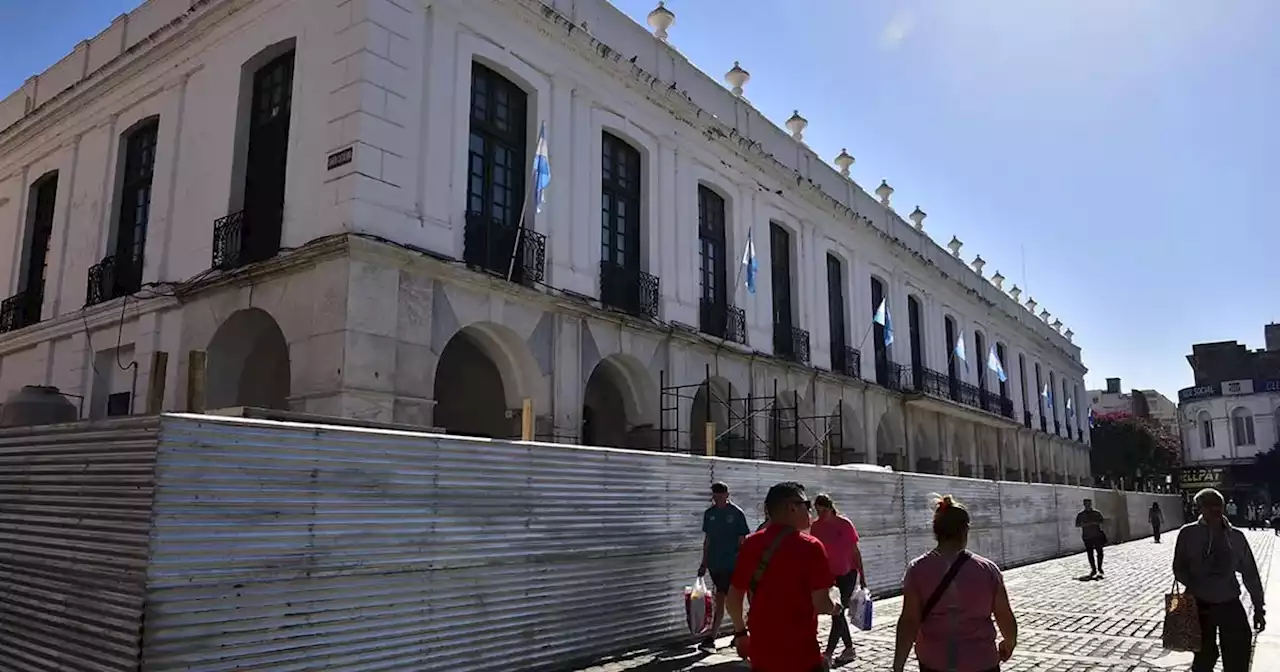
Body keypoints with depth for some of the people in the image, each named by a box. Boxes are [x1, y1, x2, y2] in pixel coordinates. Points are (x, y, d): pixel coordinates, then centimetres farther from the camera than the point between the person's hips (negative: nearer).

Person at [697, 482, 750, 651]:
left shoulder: (736, 513, -7)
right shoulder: (709, 513, 7)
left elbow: (742, 540, -4)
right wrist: (704, 563, 15)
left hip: (731, 563, -5)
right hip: (715, 563, 5)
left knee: (720, 600, -8)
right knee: (729, 600, 13)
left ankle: (711, 637, -6)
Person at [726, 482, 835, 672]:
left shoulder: (751, 544, 2)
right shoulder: (810, 547, -14)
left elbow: (734, 597, 6)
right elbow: (821, 604, -16)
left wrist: (740, 631, 21)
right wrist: (834, 607, 6)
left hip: (761, 652, 5)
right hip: (800, 655, -5)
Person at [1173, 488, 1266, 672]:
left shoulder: (1236, 536, -2)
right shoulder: (1188, 533, -7)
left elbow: (1250, 573, 4)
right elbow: (1179, 568, 0)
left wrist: (1258, 607, 7)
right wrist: (1194, 586, -17)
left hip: (1230, 604, 2)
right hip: (1201, 605, -2)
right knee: (1205, 654, 10)